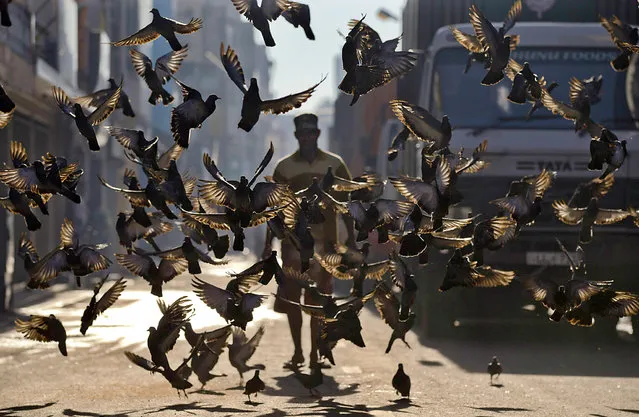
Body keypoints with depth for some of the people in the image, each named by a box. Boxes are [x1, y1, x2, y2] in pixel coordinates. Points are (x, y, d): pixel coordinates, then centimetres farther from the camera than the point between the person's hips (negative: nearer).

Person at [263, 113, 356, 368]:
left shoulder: (334, 165, 5)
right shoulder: (285, 167, 6)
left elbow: (344, 204, 8)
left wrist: (351, 237, 3)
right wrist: (268, 244, 6)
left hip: (325, 242, -1)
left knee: (319, 300, -1)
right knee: (291, 299, -1)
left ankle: (315, 352, 4)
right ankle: (297, 352, 9)